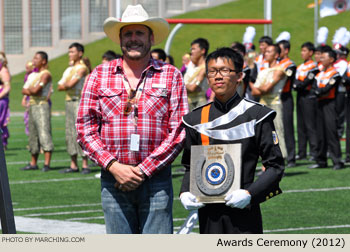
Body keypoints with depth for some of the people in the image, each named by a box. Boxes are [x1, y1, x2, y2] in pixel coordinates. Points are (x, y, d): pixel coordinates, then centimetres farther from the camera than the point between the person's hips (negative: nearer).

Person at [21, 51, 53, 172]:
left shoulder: (45, 74, -8)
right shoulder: (32, 75, 19)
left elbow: (36, 90, -17)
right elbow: (24, 90, 13)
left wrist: (29, 89, 3)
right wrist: (31, 91, -6)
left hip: (42, 105, -9)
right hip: (32, 105, 9)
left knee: (44, 133, -14)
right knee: (33, 135, 12)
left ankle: (47, 164, -19)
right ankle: (33, 163, 20)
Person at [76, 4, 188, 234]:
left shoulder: (171, 76, 5)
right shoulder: (99, 76, 9)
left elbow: (179, 131, -2)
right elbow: (85, 128, 5)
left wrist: (143, 171, -9)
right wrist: (113, 166, -8)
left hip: (156, 178, -1)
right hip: (113, 180, 1)